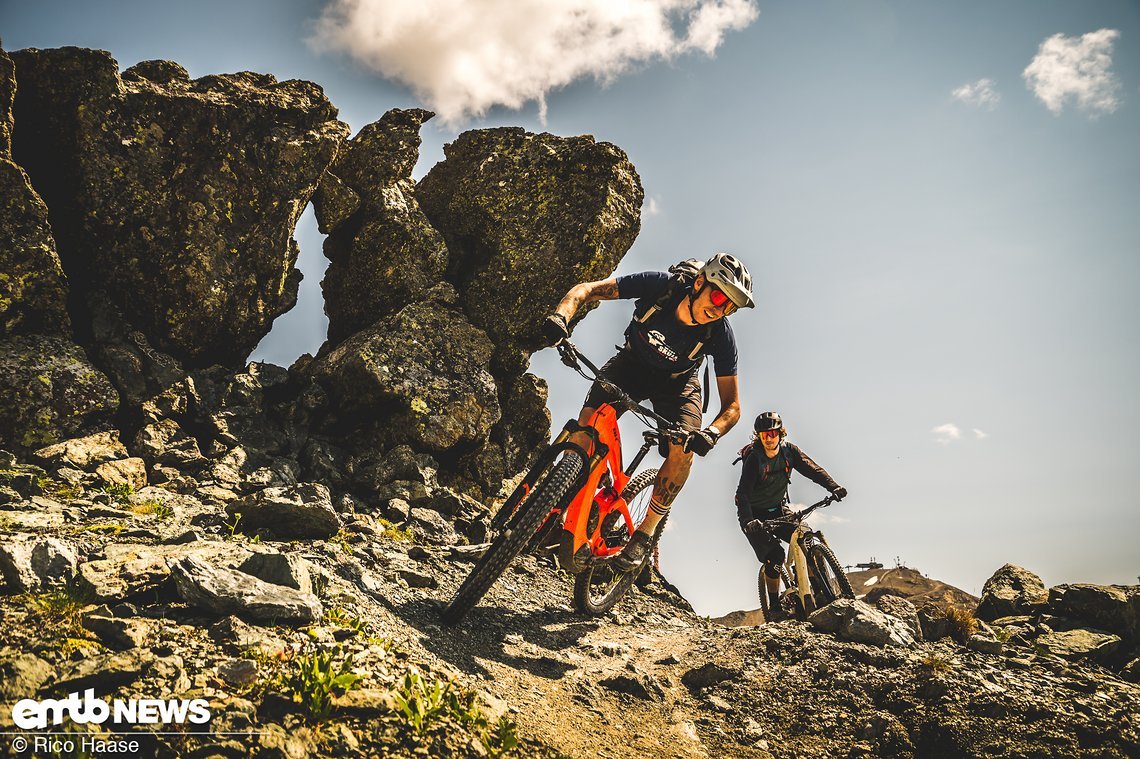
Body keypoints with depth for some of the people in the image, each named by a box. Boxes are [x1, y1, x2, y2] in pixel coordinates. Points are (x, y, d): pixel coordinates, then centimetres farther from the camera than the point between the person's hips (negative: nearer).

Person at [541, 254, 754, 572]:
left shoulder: (721, 335, -29)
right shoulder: (659, 285, -31)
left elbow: (732, 405, -22)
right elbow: (586, 289, -26)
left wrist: (712, 433, -44)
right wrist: (561, 316, -47)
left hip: (677, 382, 0)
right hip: (632, 363, 0)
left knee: (683, 450, -24)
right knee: (588, 420, -23)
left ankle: (644, 534, -7)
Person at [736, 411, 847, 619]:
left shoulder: (789, 450, -10)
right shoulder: (754, 459, -24)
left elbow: (812, 469, -18)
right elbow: (742, 493, -33)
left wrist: (833, 487, -35)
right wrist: (747, 521, -49)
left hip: (778, 509, 4)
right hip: (755, 514, -4)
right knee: (774, 554, -20)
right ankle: (774, 607, -5)